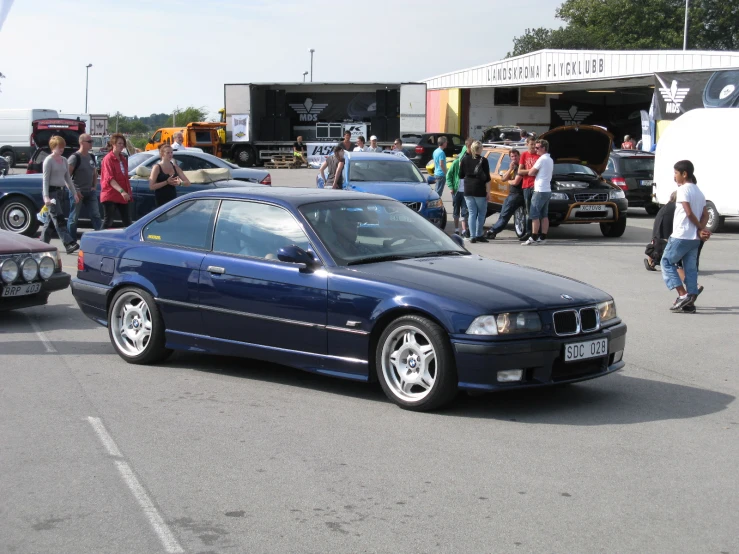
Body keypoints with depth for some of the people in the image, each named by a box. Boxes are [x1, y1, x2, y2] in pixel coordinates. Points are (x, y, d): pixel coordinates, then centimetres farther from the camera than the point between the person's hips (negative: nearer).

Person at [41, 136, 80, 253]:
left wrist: (74, 193, 14)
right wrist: (46, 196, -19)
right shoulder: (49, 160, -7)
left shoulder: (64, 160, 14)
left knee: (51, 219, 10)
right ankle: (69, 244, -21)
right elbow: (45, 179, -11)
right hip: (51, 191, -7)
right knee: (59, 219, -12)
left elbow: (68, 178, 19)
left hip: (60, 191, 7)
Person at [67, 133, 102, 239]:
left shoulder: (91, 157, 11)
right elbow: (66, 176, -13)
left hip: (90, 192, 6)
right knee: (74, 218, 2)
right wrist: (74, 190, -17)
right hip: (77, 193, -6)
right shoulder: (75, 157, -10)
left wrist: (94, 186, 10)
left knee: (96, 216, 0)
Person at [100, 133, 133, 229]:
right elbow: (109, 179, -20)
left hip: (122, 196, 7)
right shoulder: (108, 159, -10)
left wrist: (128, 192, 14)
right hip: (110, 196, -7)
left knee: (127, 222, 6)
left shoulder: (123, 159, 14)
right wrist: (121, 191, -32)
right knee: (108, 222, -4)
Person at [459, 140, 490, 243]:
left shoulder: (465, 159, 3)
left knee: (472, 213, 7)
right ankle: (479, 235, 8)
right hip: (480, 191, -3)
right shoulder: (483, 160, -6)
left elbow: (461, 176, 9)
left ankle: (472, 236, 0)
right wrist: (488, 192, -5)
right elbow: (487, 178, -8)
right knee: (481, 213, 9)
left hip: (468, 191, 3)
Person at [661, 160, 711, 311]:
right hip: (695, 238, 8)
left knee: (666, 262, 3)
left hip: (681, 235, -8)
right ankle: (690, 300, 6)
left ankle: (683, 295, -9)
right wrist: (701, 229, -4)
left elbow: (689, 213, -18)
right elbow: (705, 214, 11)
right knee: (691, 268, 8)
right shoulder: (698, 191, 16)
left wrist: (702, 228, -9)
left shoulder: (683, 189, -10)